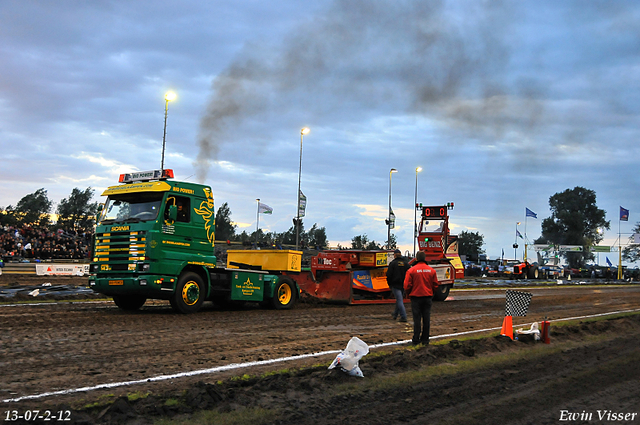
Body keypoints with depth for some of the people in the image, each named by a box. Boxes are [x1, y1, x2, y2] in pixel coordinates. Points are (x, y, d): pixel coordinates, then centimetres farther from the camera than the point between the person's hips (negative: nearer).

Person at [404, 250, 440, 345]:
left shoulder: (411, 270, -9)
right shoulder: (431, 270, 1)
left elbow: (407, 286, -8)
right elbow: (436, 285, 6)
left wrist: (409, 294, 11)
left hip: (416, 298, -2)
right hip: (428, 297, 3)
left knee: (417, 319, 2)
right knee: (426, 319, 8)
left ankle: (416, 340, 4)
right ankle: (425, 339, 12)